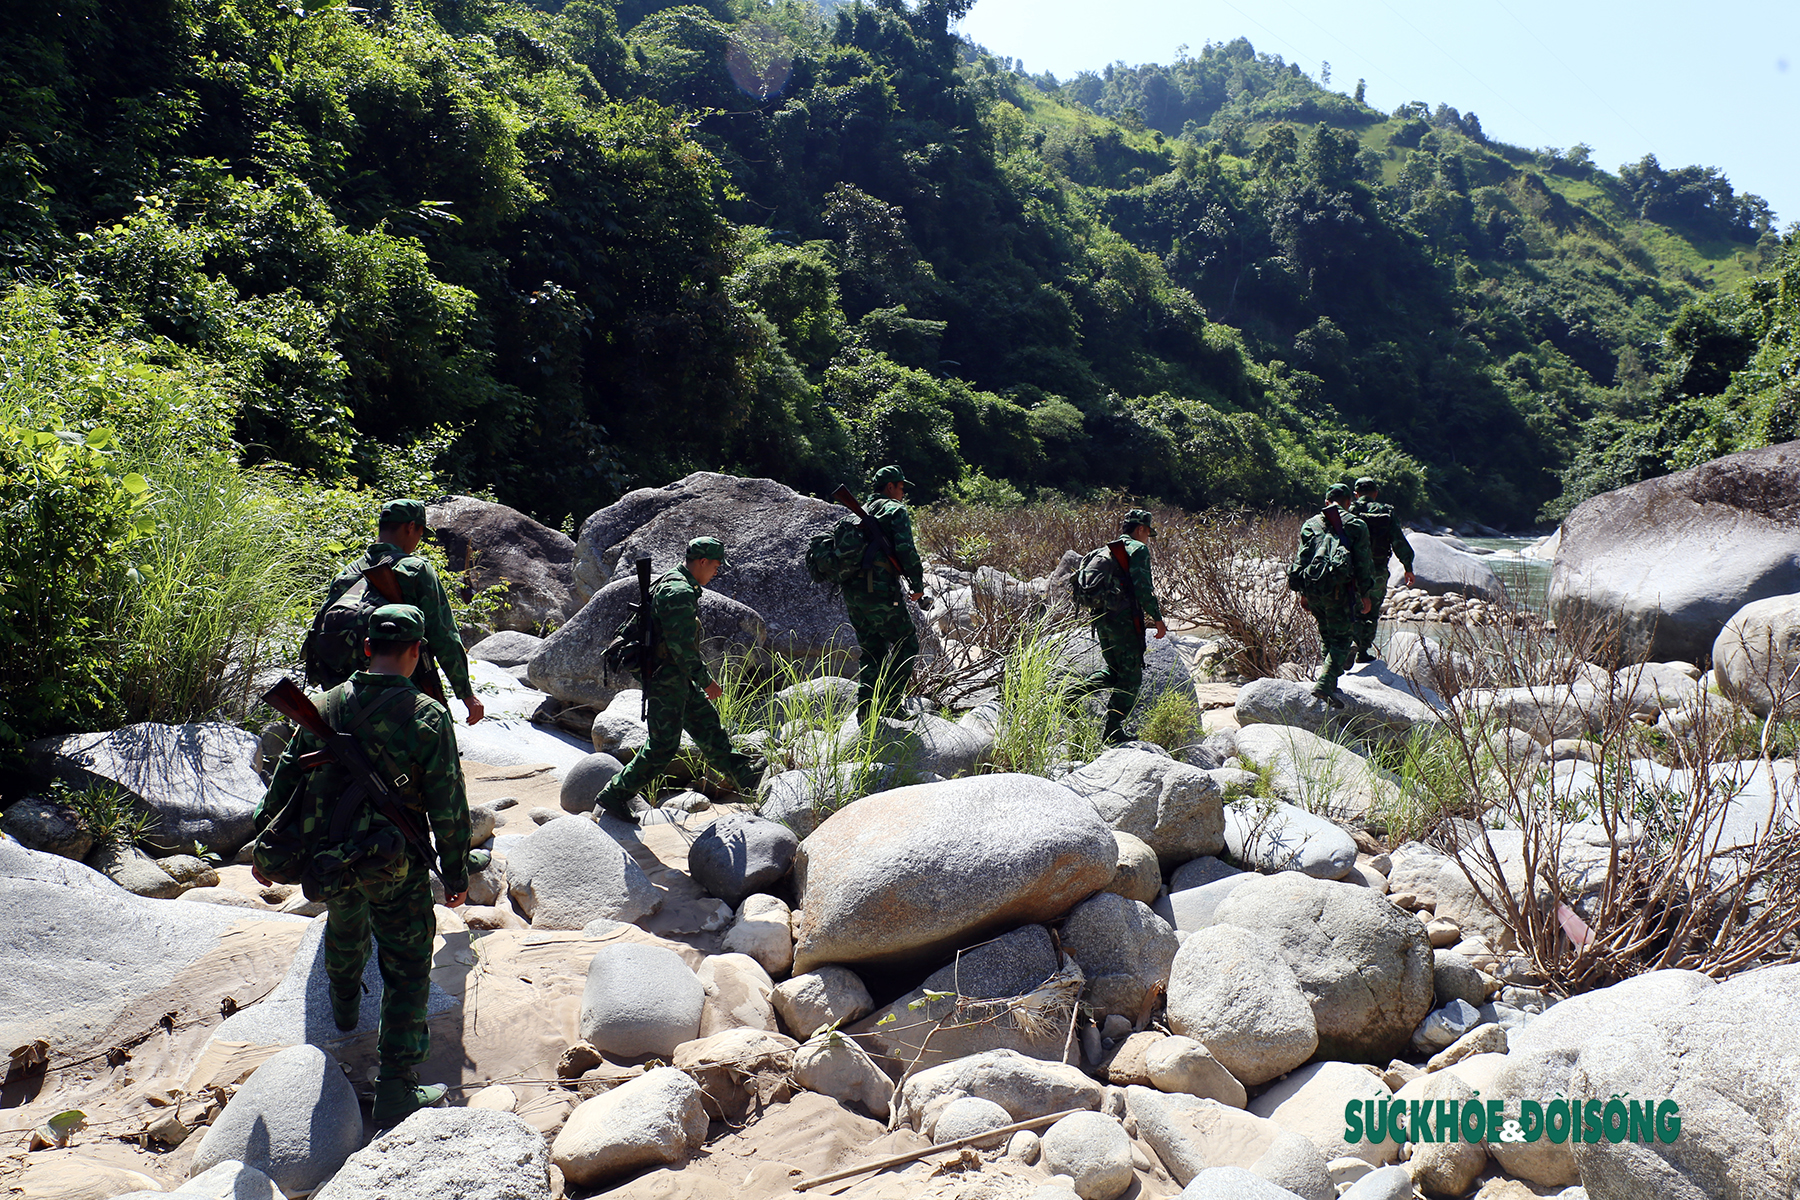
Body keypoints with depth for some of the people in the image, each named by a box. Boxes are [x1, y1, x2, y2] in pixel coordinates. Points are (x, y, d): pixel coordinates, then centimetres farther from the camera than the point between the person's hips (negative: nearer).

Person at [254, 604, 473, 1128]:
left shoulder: (327, 706, -3)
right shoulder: (429, 716, -17)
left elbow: (285, 779, 5)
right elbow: (449, 806, -14)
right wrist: (456, 873, -2)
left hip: (329, 859, 5)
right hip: (395, 868, -5)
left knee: (345, 927, 34)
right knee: (407, 970, 6)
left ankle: (345, 1006, 61)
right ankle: (397, 1090, 5)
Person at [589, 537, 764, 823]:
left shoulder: (671, 582, 12)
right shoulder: (679, 592, -22)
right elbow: (681, 645, -25)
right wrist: (705, 681, -18)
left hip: (677, 677, 11)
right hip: (666, 678, -11)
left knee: (707, 722, 21)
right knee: (663, 746, -7)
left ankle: (741, 775, 36)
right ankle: (613, 796, 1)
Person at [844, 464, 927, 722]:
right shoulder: (895, 510, -1)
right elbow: (906, 550, -14)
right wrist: (917, 585, -5)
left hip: (851, 592, 8)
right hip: (879, 591, -7)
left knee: (872, 650, 15)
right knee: (907, 643, 5)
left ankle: (865, 709, 9)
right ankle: (890, 705, -1)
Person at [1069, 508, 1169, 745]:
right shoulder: (1138, 548, -4)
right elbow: (1142, 586, -16)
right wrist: (1157, 618, -12)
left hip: (1101, 617, 8)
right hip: (1125, 619, -8)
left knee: (1113, 671, 20)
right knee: (1130, 676, 2)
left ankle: (1073, 693, 1)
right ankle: (1113, 732, 2)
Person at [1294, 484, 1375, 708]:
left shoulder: (1310, 524, 12)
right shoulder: (1356, 525, 2)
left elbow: (1300, 560, 10)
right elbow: (1362, 563, -1)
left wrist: (1302, 592, 14)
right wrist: (1365, 594, 5)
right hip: (1340, 589, -4)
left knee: (1327, 636, 18)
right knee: (1342, 638, 0)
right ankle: (1325, 684, -14)